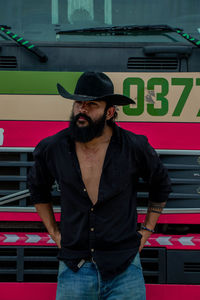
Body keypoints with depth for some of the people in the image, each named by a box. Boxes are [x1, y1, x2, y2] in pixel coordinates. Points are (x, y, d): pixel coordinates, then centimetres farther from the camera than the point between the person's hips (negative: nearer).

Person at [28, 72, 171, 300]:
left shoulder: (135, 147, -6)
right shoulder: (52, 149, -3)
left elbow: (161, 186, 13)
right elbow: (38, 189, 18)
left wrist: (146, 231, 9)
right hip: (73, 270, 1)